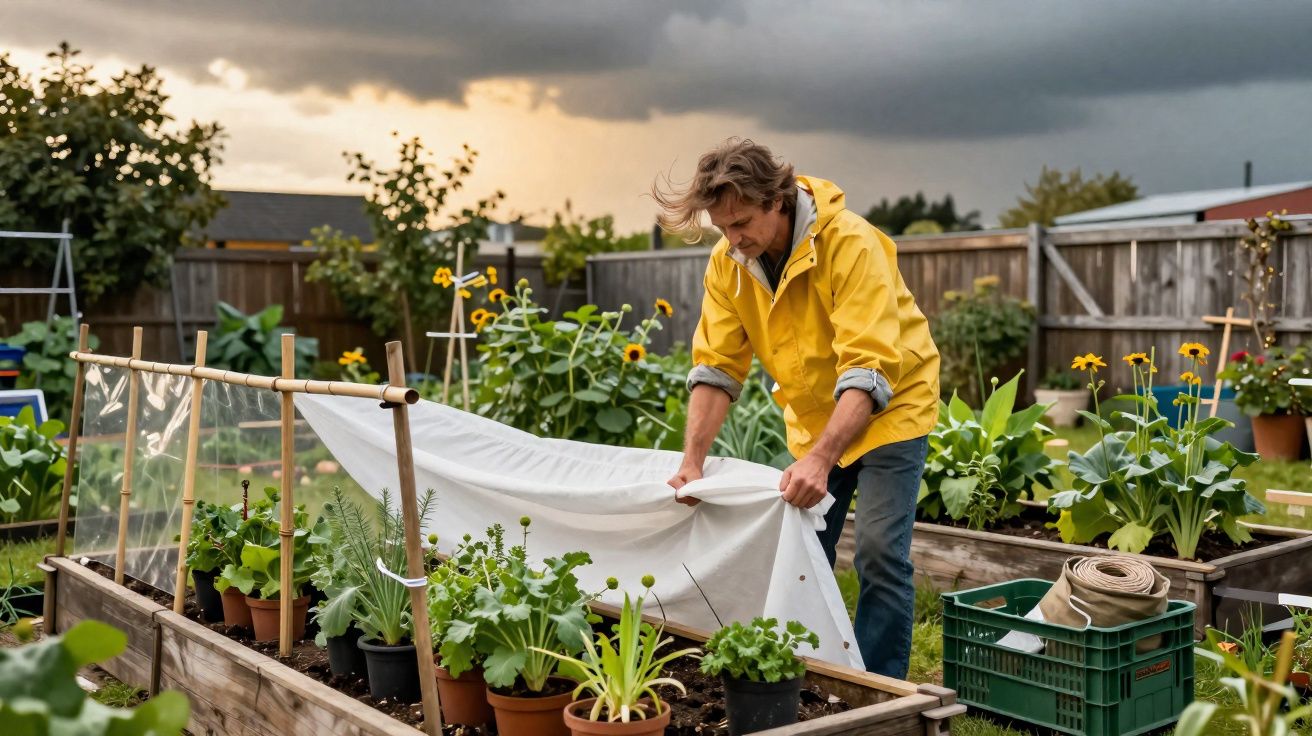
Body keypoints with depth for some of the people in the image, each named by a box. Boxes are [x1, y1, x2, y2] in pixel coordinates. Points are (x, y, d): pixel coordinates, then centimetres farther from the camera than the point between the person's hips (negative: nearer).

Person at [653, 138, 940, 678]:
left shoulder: (850, 243, -28)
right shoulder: (728, 261, -10)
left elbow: (869, 370, -34)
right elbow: (716, 366, -9)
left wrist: (820, 458, -44)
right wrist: (693, 460, -20)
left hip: (889, 406, -6)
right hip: (814, 416, 6)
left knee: (879, 552, -12)